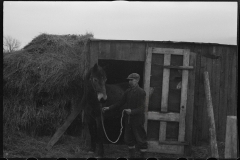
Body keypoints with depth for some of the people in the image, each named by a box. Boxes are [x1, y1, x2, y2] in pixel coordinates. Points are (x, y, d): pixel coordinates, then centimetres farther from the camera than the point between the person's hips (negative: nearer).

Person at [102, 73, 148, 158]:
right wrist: (109, 108, 2)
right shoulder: (128, 91, 6)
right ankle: (131, 155, 31)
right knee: (128, 139, 15)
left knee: (140, 140, 3)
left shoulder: (141, 92, -12)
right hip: (128, 119, 7)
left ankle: (142, 156, 17)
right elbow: (120, 103, 9)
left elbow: (141, 108, -18)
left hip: (137, 120, -6)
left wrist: (132, 111, -33)